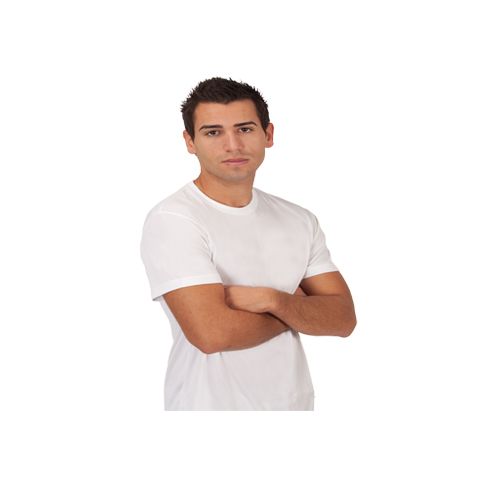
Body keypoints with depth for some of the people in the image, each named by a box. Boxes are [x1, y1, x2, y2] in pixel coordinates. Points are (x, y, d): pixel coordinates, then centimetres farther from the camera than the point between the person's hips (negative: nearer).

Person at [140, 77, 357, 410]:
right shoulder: (171, 220, -18)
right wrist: (298, 309, -12)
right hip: (210, 402, -5)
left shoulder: (300, 220, -1)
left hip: (295, 400, 5)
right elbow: (213, 333, -27)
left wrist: (275, 301, -22)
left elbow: (343, 318, -5)